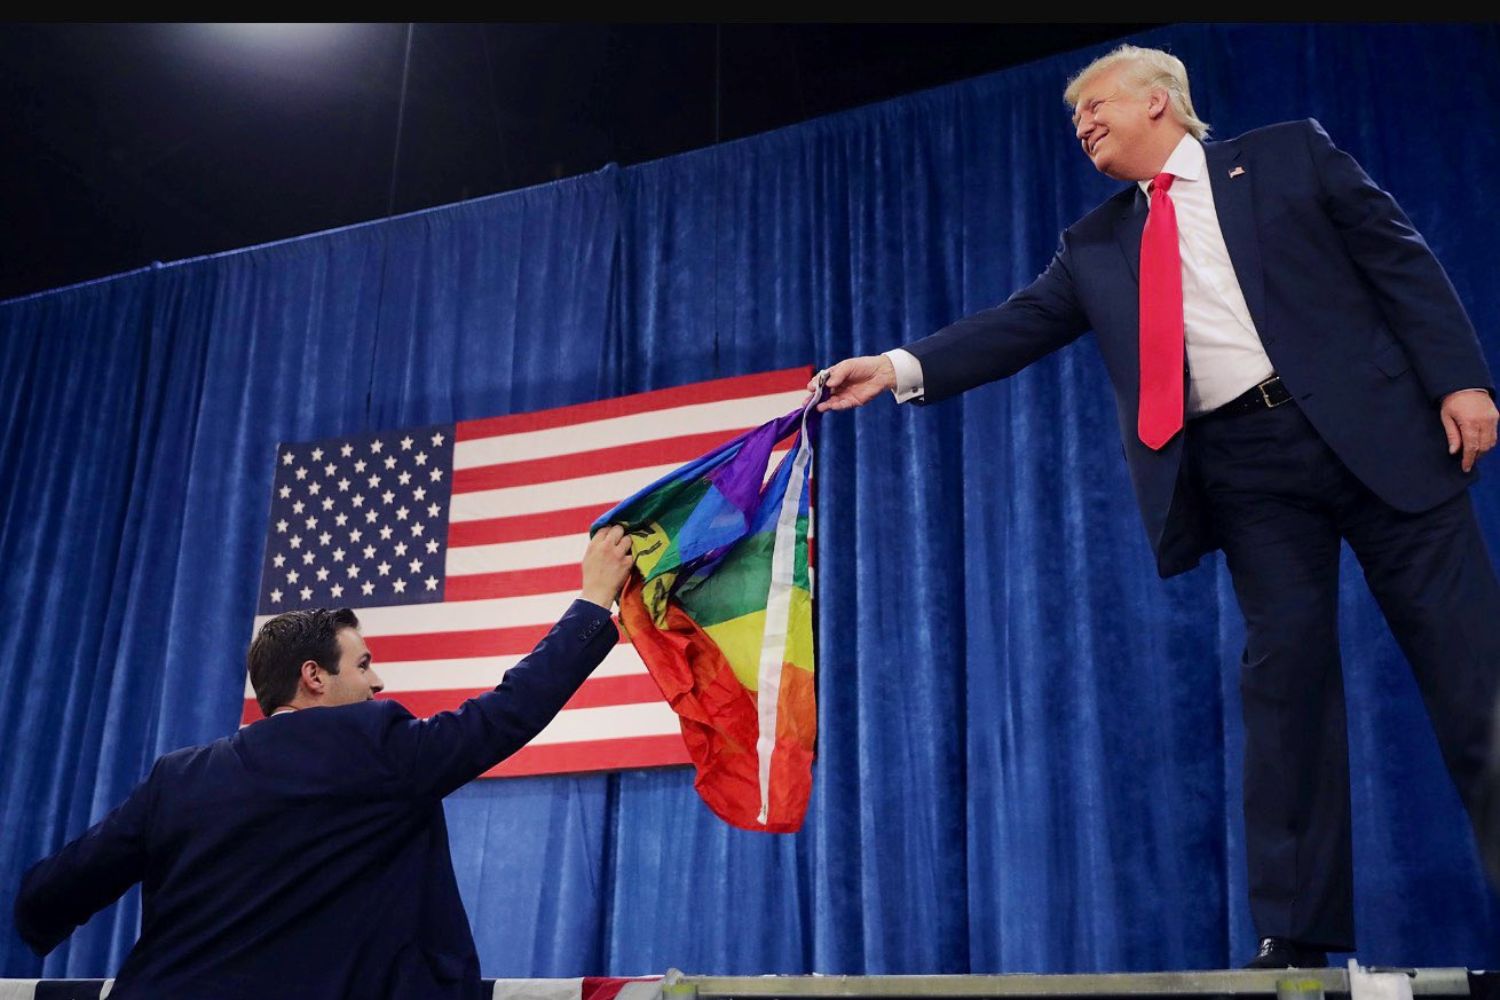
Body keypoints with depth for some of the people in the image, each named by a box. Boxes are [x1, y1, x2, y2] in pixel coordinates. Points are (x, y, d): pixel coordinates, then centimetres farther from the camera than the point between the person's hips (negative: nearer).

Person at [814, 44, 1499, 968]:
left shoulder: (1291, 155, 9)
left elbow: (1397, 258, 4)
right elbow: (1021, 324, 8)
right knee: (1286, 674, 0)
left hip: (1368, 425, -2)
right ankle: (1295, 930, 4)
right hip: (1242, 467, 2)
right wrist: (901, 367, -5)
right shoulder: (1097, 246, 16)